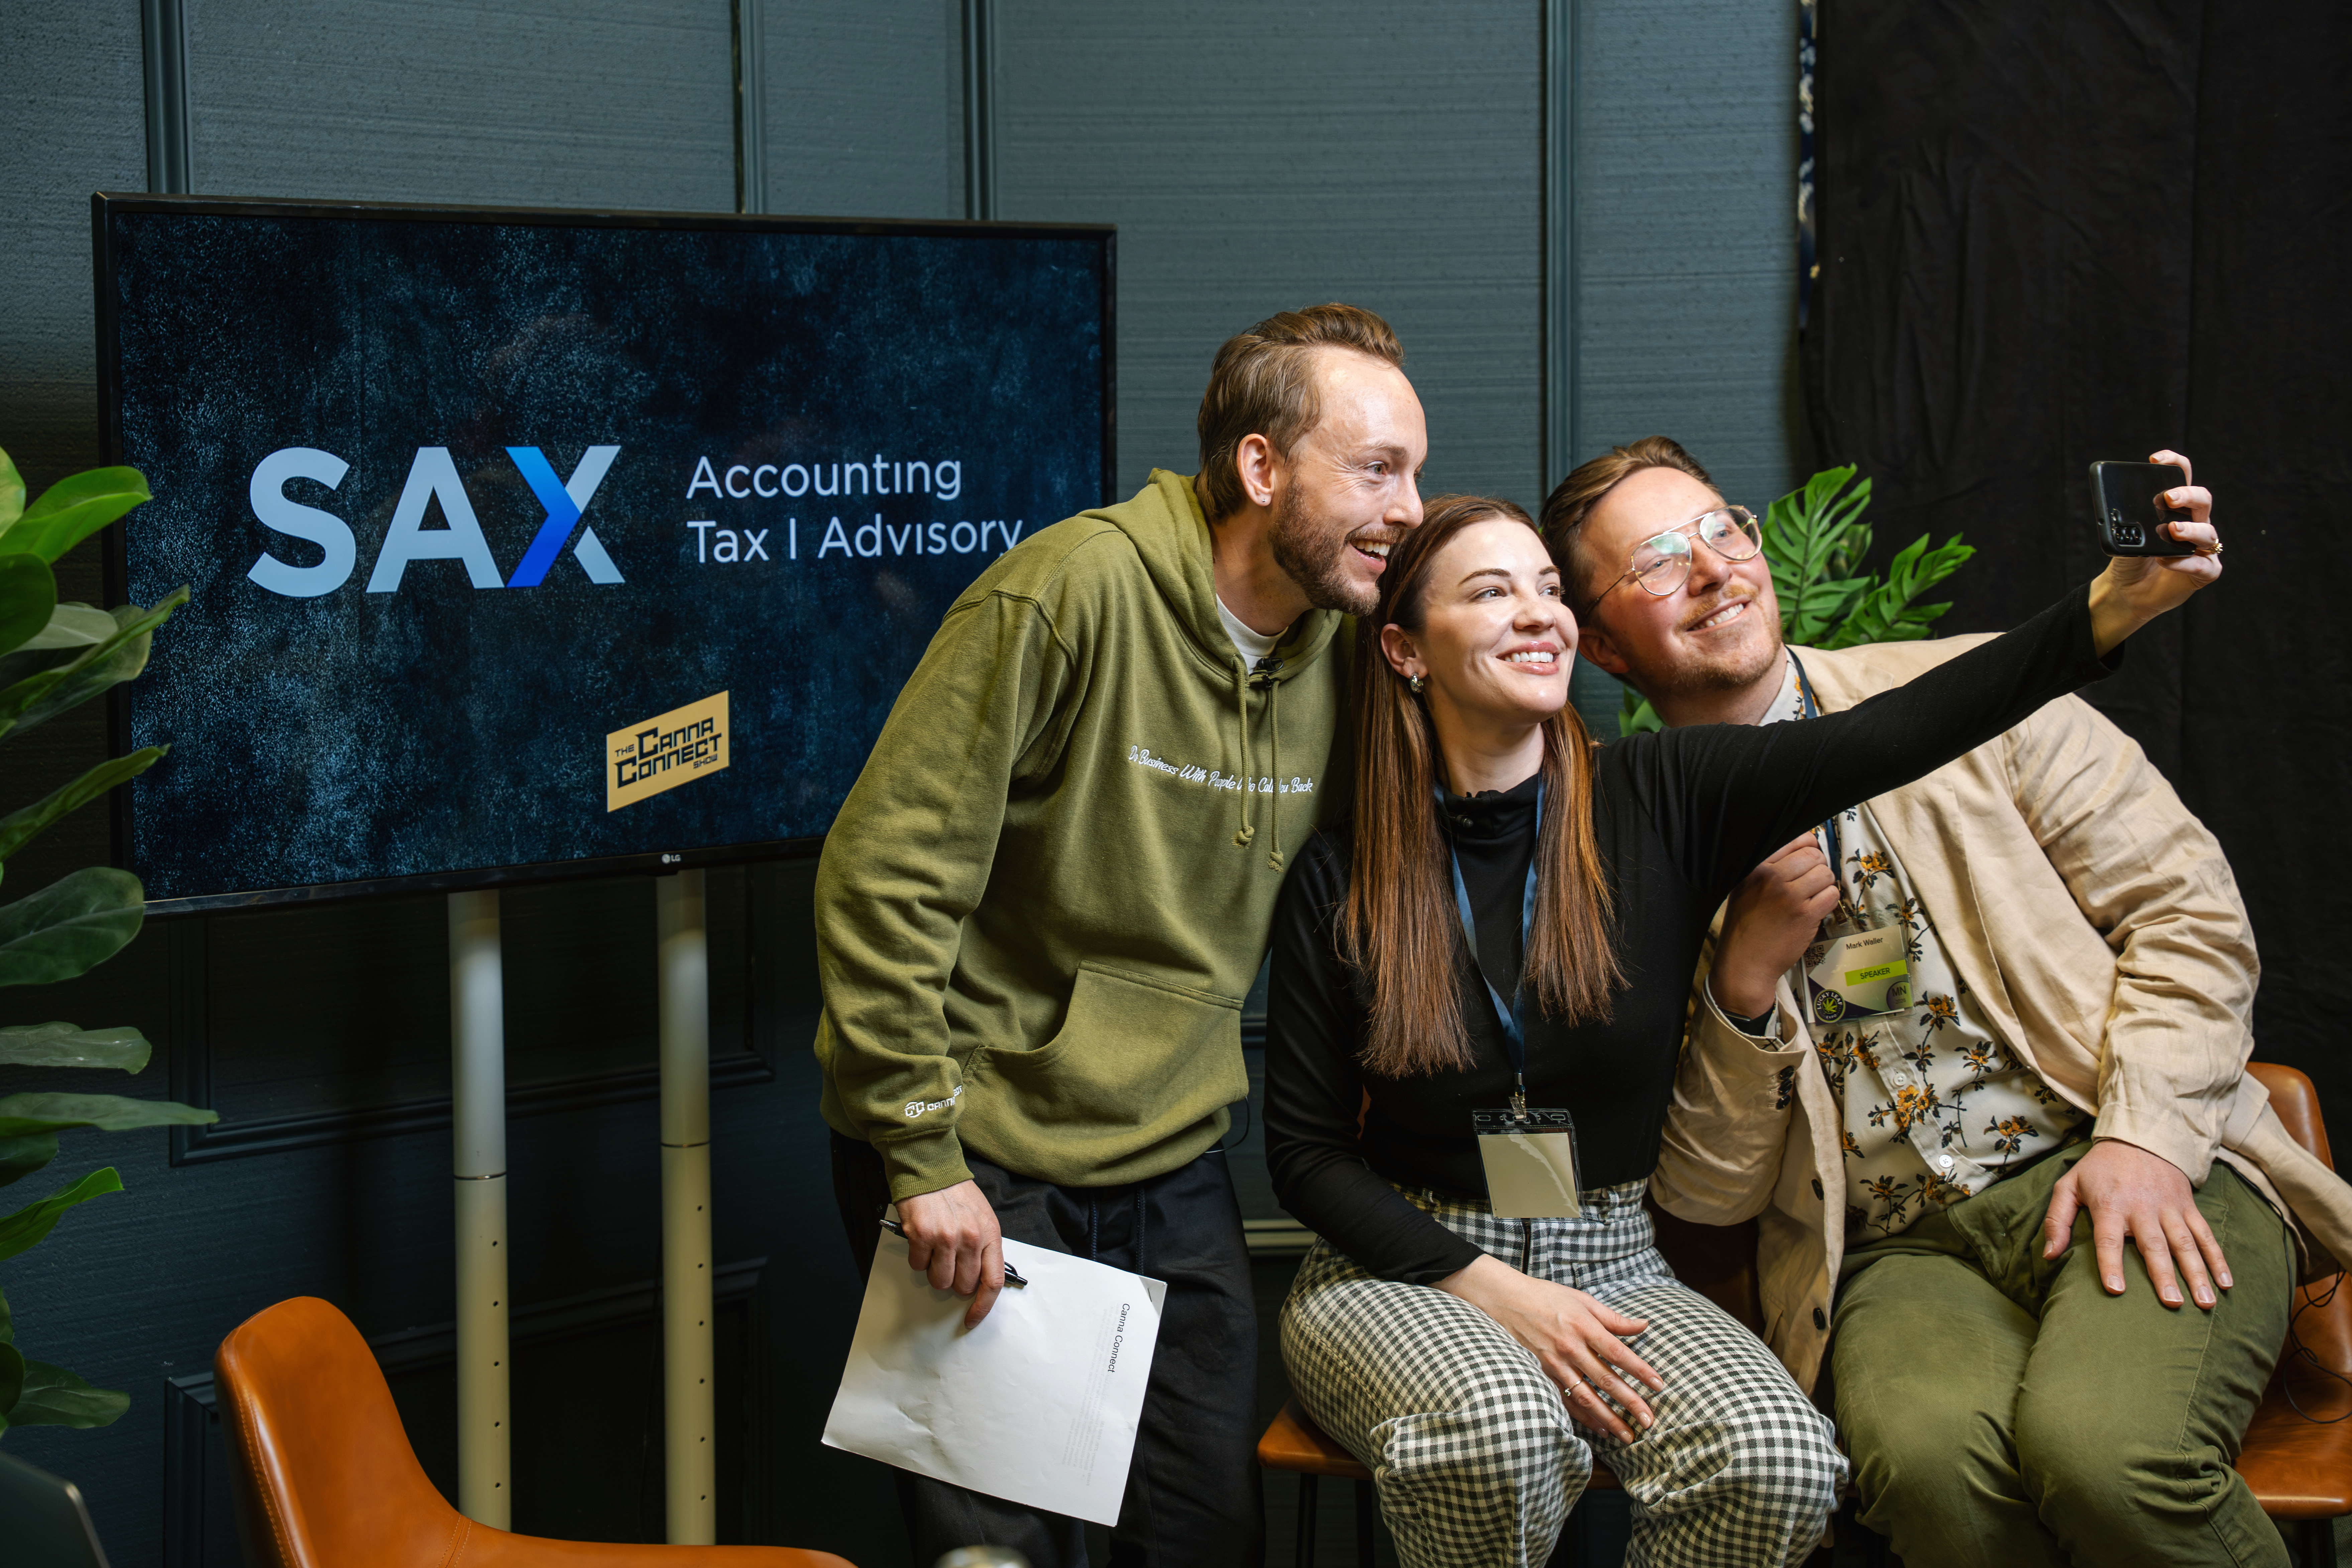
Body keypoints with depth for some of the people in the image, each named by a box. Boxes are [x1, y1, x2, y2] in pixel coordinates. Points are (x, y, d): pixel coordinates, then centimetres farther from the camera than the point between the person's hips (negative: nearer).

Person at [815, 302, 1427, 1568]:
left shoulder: (1338, 654, 2)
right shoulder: (1071, 593, -19)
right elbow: (884, 878, -19)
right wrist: (923, 1159, -18)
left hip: (1176, 1173, 6)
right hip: (985, 1177, -6)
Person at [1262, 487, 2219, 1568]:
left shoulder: (1656, 800, -3)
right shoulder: (1341, 880, -4)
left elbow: (1886, 738, -17)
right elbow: (1305, 1148, -1)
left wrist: (2114, 605, -31)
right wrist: (1496, 1293, -14)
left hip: (1613, 1263, 2)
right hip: (1407, 1269, -2)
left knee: (1777, 1462, -27)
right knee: (1503, 1433, -35)